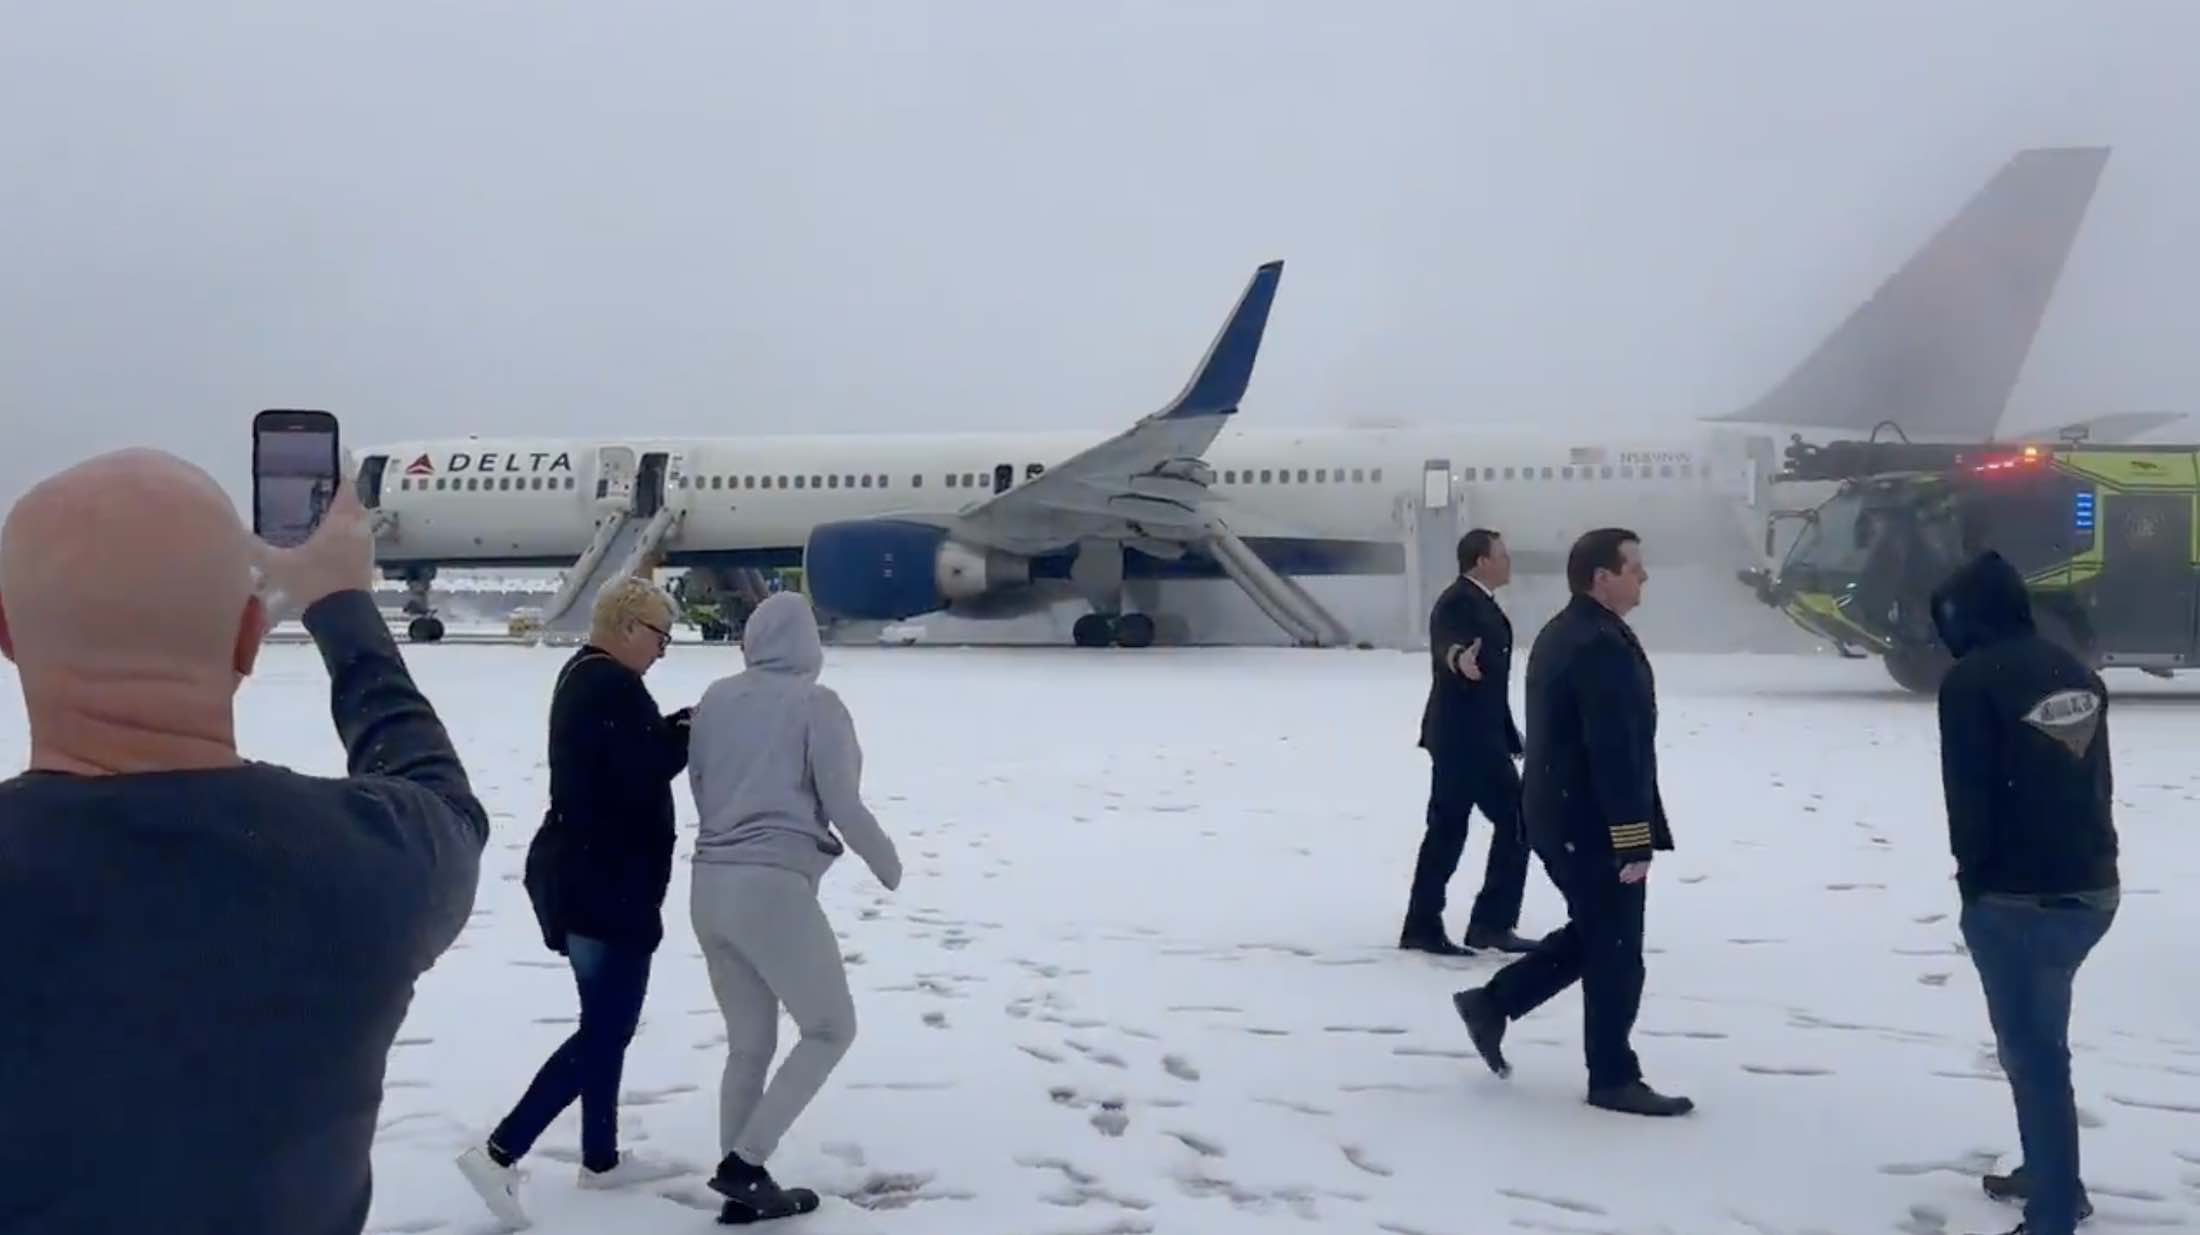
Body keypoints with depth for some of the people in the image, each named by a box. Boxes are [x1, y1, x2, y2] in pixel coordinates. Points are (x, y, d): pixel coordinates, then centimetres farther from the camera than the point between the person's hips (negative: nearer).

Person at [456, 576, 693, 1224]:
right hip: (606, 882, -11)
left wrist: (675, 726, 2)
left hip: (581, 873, 11)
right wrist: (689, 733, -7)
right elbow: (643, 772, -23)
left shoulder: (582, 674, 13)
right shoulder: (613, 685, -19)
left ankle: (601, 1157, 27)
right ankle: (500, 1152, -4)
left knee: (605, 1021, 18)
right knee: (606, 1029, -4)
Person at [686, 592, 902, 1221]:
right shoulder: (816, 703, -6)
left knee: (748, 1044, 16)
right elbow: (843, 804, -8)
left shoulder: (716, 697, 8)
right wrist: (888, 864, 9)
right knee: (831, 1029, 9)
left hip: (710, 886, 6)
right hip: (772, 887, -6)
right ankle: (743, 1163, 1)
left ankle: (745, 1186, 19)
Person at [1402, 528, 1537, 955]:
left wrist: (1508, 733, 30)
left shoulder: (1478, 602, 17)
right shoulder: (1459, 602, -15)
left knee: (1447, 828, 9)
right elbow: (1447, 642, -37)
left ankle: (1422, 926, 13)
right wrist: (1458, 659, -61)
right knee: (1516, 821, -3)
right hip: (1467, 736, -10)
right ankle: (1491, 922, 3)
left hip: (1471, 734, 10)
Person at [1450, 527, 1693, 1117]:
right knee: (1614, 953, 1)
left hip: (1557, 814, 10)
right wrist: (1634, 842, -24)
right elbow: (1615, 754, -25)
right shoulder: (1603, 645, -21)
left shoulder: (1558, 634, 13)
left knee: (1591, 934, 21)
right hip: (1593, 824, -10)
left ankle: (1492, 1003, 22)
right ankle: (1614, 1079, 11)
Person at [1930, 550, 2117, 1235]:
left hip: (2017, 898, -8)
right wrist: (2085, 858, 18)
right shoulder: (2077, 672, 10)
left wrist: (1974, 878, -1)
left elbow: (1968, 796, -13)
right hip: (2091, 888, 8)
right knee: (2036, 1041, 23)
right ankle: (2048, 1173, 35)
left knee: (2033, 1053, -1)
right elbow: (2098, 779, 14)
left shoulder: (1971, 680, -12)